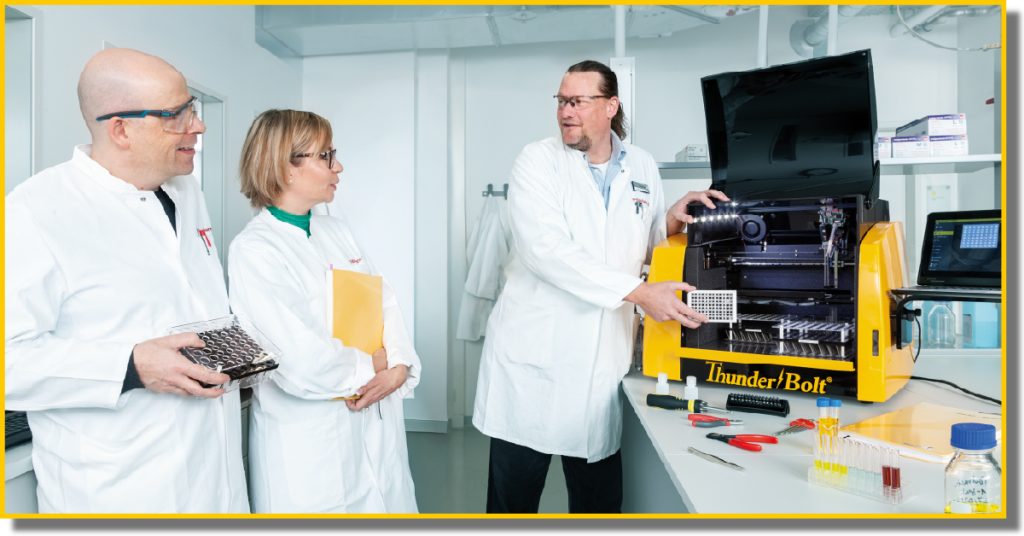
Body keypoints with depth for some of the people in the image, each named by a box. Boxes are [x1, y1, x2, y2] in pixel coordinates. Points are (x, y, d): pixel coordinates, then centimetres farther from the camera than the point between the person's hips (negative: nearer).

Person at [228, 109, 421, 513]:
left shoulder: (336, 230, 7)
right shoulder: (252, 250, -15)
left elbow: (385, 303, 5)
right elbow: (301, 365, -23)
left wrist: (399, 368, -11)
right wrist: (373, 367, -9)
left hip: (378, 422, 6)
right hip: (310, 440, -6)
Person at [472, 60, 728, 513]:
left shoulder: (642, 167, 9)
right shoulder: (538, 161, -5)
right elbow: (546, 249, -20)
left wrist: (672, 221, -3)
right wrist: (637, 292, -25)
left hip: (603, 362, 4)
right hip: (533, 356, -3)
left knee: (600, 500, 14)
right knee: (513, 497, 9)